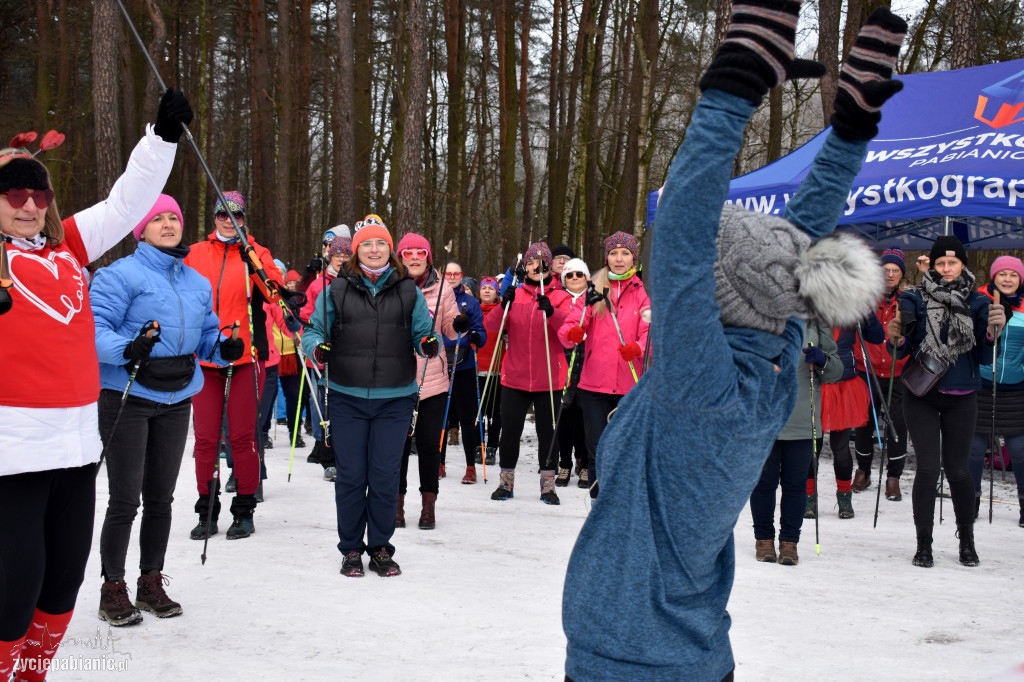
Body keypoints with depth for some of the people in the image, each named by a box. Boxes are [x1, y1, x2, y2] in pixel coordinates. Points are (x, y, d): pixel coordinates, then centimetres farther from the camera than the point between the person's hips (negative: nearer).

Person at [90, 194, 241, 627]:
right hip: (127, 396, -6)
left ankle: (152, 584, 25)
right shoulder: (121, 275, -8)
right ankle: (113, 591, 9)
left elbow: (206, 336, 20)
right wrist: (127, 349, -32)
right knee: (125, 499, -4)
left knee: (161, 497, 13)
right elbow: (94, 329, -14)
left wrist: (223, 349, -2)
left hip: (176, 400, 6)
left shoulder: (198, 283, 13)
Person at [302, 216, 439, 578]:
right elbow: (312, 330, 7)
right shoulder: (336, 290, 4)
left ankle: (380, 548, 18)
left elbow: (422, 332, 10)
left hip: (395, 399, 0)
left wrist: (429, 344, -13)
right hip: (347, 398, 0)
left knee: (385, 476, 3)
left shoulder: (409, 291, 6)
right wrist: (317, 348, -15)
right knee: (351, 476, 3)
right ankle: (351, 549, 18)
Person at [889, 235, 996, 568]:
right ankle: (924, 543, 4)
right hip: (921, 395, -1)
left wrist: (993, 333, -15)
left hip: (961, 398, 1)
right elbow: (901, 352, 3)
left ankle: (967, 540, 24)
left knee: (957, 469, 5)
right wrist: (896, 339, -18)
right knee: (928, 467, -7)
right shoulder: (914, 300, -1)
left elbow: (984, 359, 2)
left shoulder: (978, 303, 2)